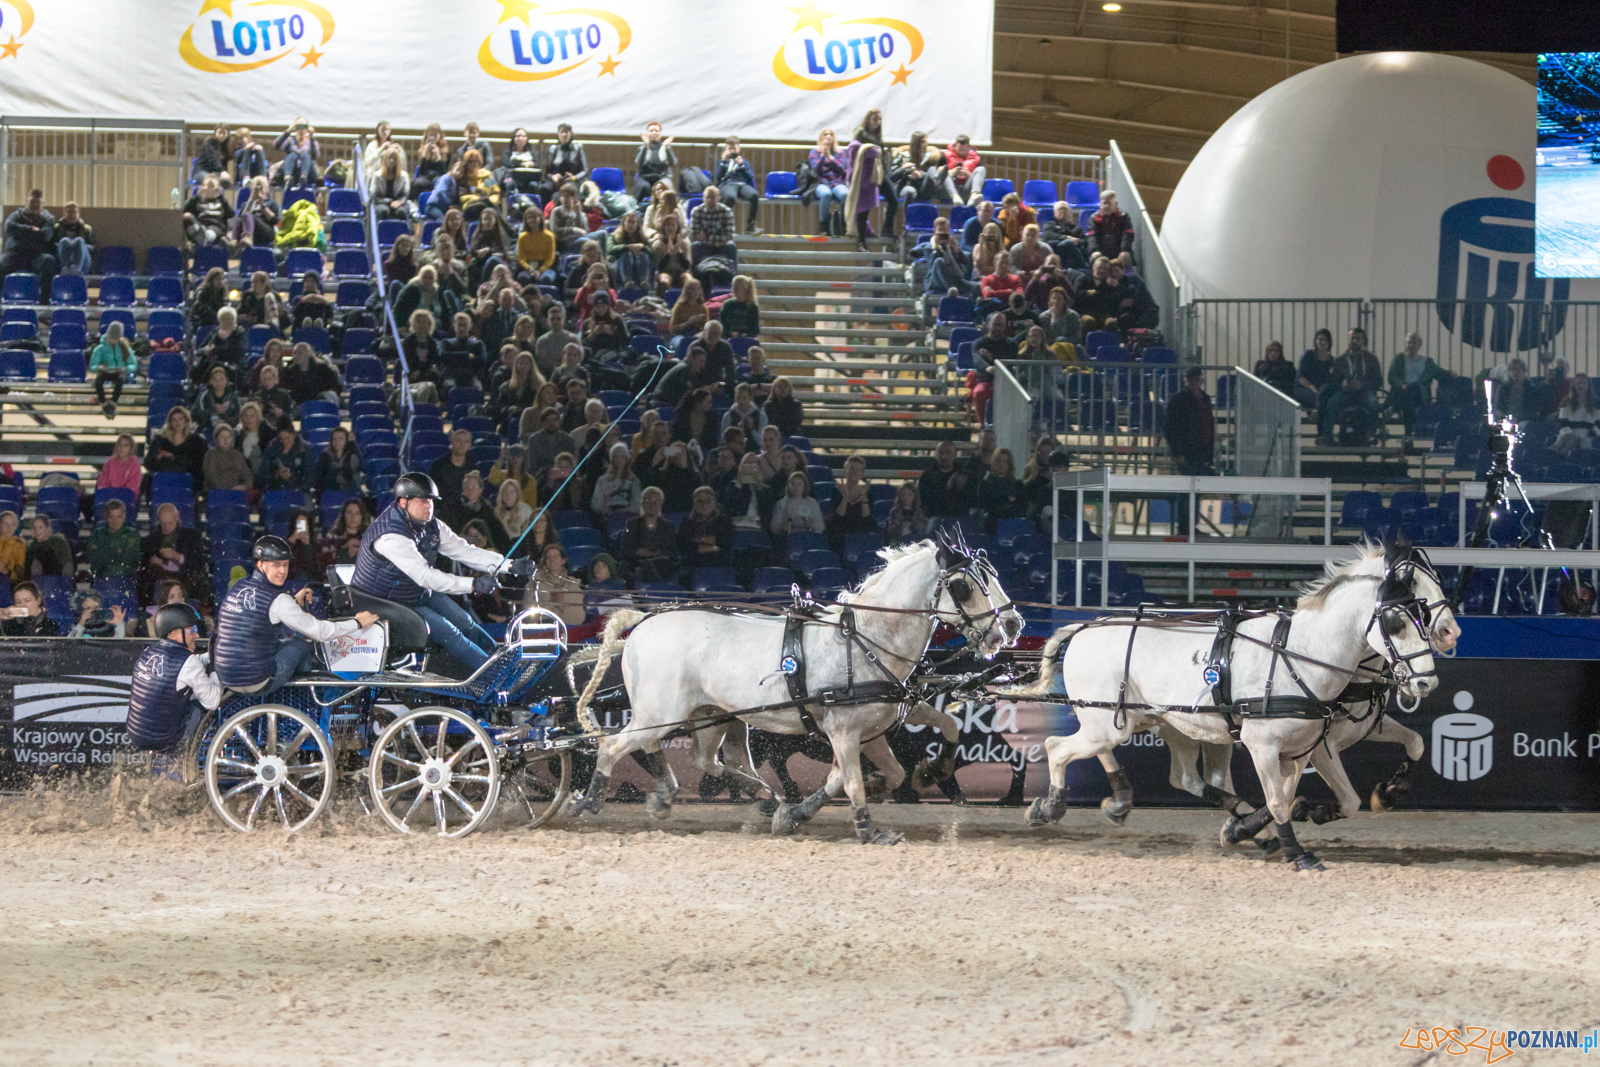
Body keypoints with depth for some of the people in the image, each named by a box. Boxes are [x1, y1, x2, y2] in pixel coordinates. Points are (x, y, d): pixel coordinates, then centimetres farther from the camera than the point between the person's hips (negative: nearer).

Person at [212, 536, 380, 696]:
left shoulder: (239, 586, 5)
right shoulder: (278, 601, -16)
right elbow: (320, 631, -10)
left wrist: (294, 601, 28)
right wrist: (358, 623, 2)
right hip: (257, 684, -7)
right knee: (304, 641, 13)